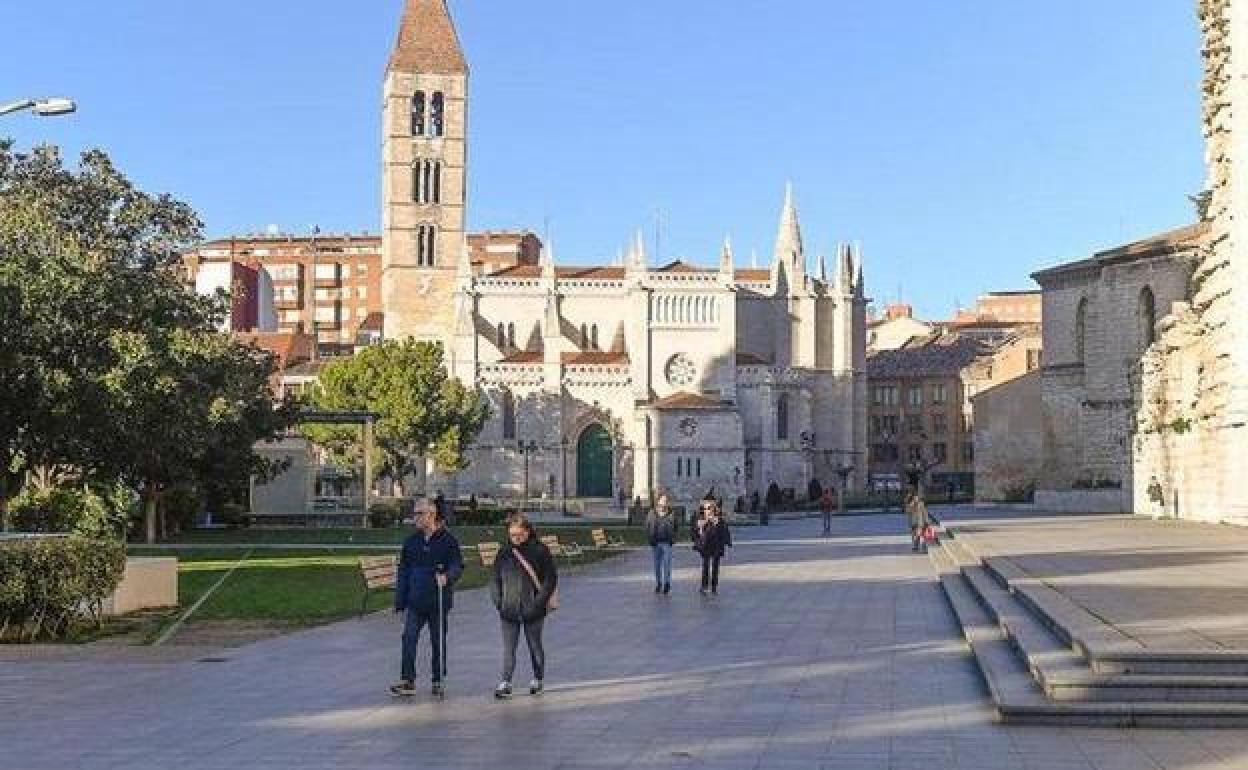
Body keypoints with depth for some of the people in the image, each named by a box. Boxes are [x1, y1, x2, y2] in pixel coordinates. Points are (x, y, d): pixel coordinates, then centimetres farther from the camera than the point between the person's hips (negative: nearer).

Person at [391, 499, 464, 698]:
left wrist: (447, 577, -25)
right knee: (409, 638, -9)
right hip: (415, 601, 3)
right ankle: (408, 681, -7)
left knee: (438, 642, 7)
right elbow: (403, 571, 12)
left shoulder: (447, 540, -2)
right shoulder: (411, 542, 9)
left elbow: (458, 566, -3)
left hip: (439, 601, -3)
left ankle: (439, 681, 18)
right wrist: (400, 599, 7)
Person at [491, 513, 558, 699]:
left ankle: (538, 680, 27)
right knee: (508, 648, -2)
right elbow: (496, 579, 14)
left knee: (535, 646, 12)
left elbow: (551, 579, -4)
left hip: (533, 612, -2)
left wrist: (539, 602, -12)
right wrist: (498, 600, 1)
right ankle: (505, 683, -3)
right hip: (509, 611, 2)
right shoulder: (504, 553, 5)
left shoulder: (540, 551, -6)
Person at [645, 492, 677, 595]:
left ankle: (667, 584, 1)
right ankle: (658, 584, 20)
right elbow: (647, 528, 8)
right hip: (655, 543, 2)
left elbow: (675, 528, 6)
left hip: (666, 543, -2)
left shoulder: (671, 515, 2)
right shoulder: (652, 514, 5)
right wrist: (650, 539, -1)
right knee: (657, 564, 10)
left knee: (667, 564, -6)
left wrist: (673, 539, -3)